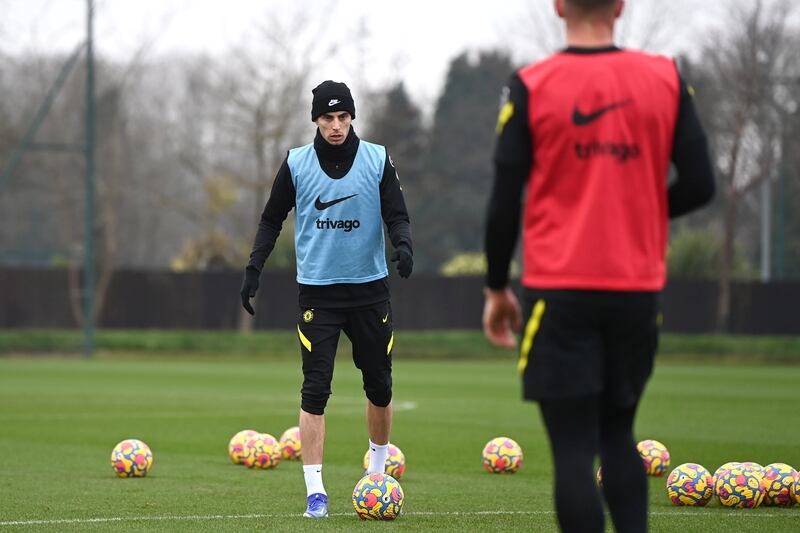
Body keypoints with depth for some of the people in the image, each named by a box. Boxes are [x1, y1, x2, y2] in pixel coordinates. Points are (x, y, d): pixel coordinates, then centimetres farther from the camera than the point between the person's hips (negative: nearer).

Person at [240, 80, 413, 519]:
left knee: (379, 385, 9)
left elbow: (397, 214, 0)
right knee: (315, 391, -10)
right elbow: (272, 219, 9)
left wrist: (402, 243, -21)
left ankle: (377, 470, 33)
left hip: (369, 288, 1)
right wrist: (253, 268, 1)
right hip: (317, 290, -1)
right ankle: (315, 492, -9)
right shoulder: (296, 163, 0)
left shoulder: (377, 160, 0)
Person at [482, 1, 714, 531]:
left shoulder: (530, 87, -5)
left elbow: (504, 201, -4)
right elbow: (699, 185, 1)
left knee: (573, 448, -3)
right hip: (639, 288, 3)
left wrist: (497, 289, 8)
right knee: (617, 435, 18)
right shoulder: (666, 79, 1)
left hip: (559, 291, -3)